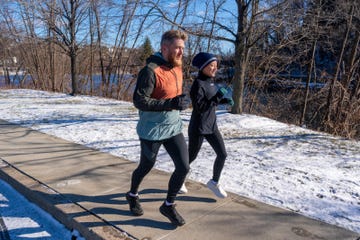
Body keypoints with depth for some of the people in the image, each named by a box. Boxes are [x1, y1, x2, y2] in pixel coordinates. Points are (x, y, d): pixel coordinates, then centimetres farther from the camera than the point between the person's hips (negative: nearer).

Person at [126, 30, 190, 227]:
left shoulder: (177, 68, 5)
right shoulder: (151, 70, -20)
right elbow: (139, 101, -25)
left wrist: (179, 101, 5)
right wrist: (170, 103, -30)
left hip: (173, 128, 7)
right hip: (152, 131, -6)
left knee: (183, 167, 0)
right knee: (146, 167, 14)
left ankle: (168, 205, 22)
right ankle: (133, 195, 45)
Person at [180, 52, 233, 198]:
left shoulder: (210, 82, 6)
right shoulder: (198, 84, -20)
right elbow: (200, 107, -25)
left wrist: (224, 101, 0)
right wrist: (218, 97, -27)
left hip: (211, 126, 7)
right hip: (198, 128, -7)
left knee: (222, 154, 5)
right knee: (191, 156, 9)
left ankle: (214, 182, 25)